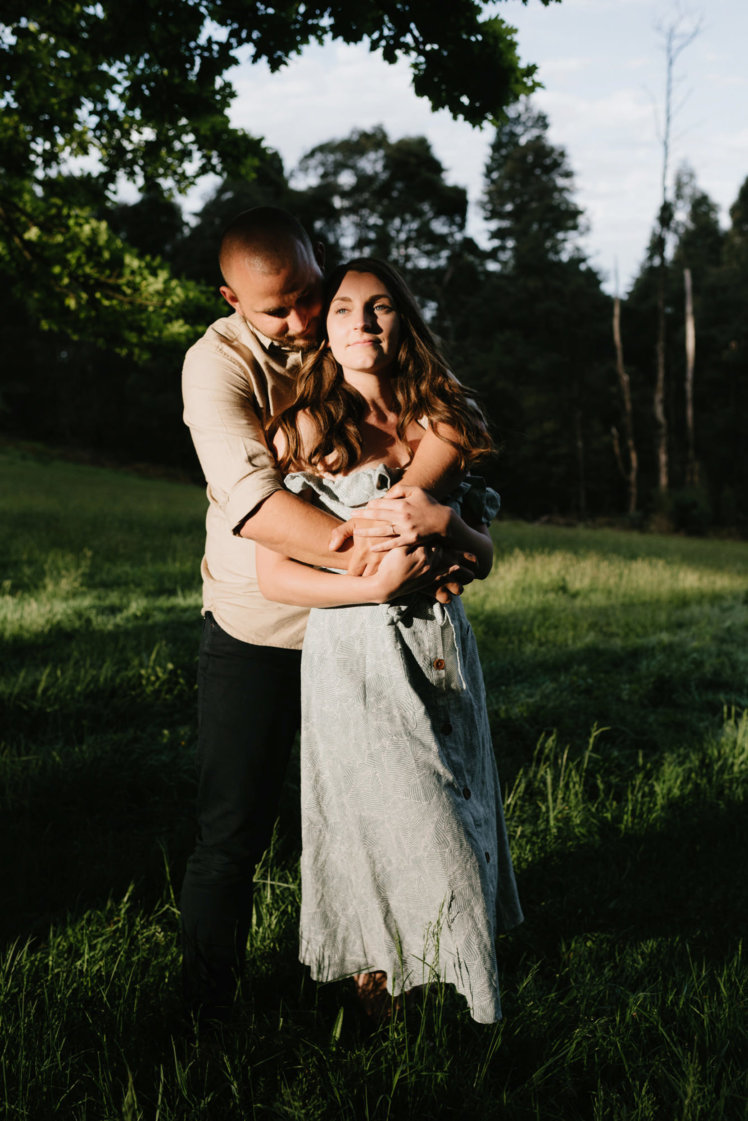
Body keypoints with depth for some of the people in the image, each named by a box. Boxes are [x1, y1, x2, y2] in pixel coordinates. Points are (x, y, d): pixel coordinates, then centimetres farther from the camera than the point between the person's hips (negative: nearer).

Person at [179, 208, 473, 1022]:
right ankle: (207, 1009, 24)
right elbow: (251, 498, -28)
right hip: (255, 634, -3)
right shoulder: (216, 362, -14)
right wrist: (368, 554, -39)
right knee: (232, 832, 4)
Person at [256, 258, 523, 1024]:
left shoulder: (443, 420, 7)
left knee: (454, 823, 12)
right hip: (353, 654, -4)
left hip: (443, 649, 4)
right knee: (379, 828, -2)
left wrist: (441, 522, -13)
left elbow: (484, 558, 8)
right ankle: (373, 988, 22)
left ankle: (456, 986, 32)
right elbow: (273, 576, -6)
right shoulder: (305, 431, -3)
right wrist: (372, 585, -18)